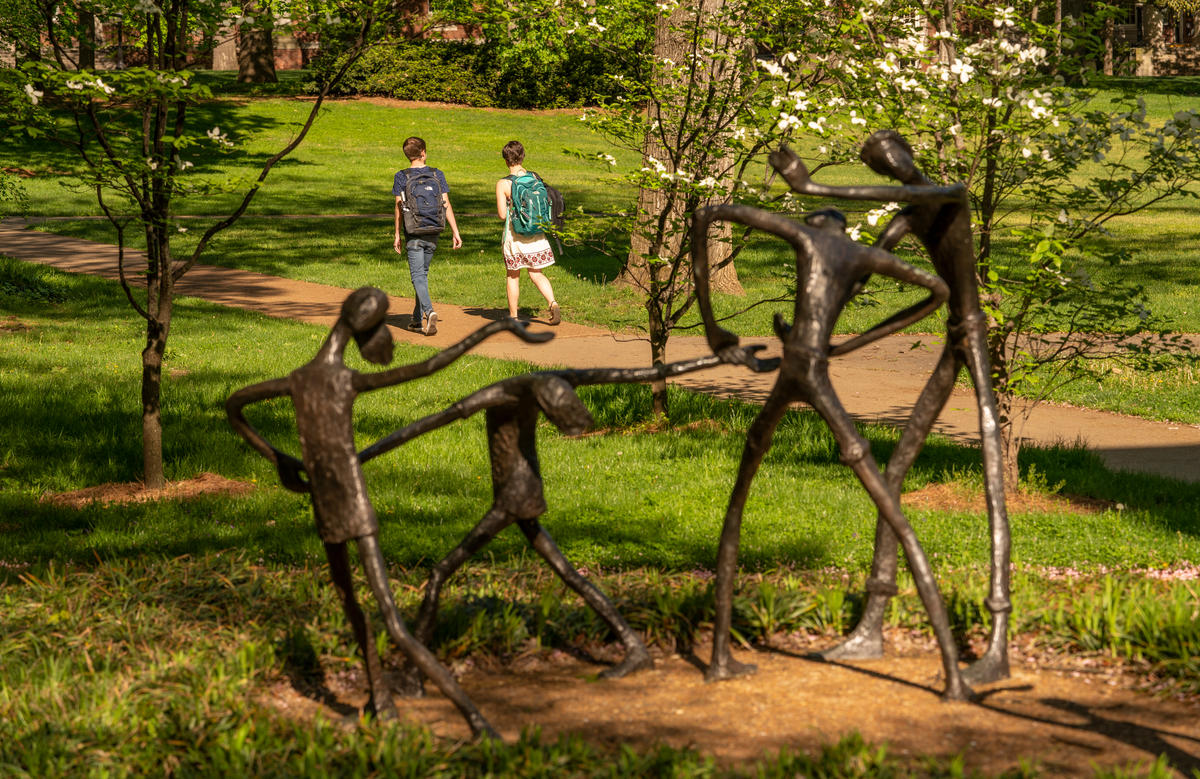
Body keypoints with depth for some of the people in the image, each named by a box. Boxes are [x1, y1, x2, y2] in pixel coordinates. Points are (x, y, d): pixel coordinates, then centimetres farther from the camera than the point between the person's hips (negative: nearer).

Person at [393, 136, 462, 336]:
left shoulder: (401, 177, -5)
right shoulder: (437, 174, 1)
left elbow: (398, 207, -3)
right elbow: (446, 204, -2)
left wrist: (398, 235, 4)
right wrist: (455, 232, -1)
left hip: (413, 233, -3)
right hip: (432, 232, 3)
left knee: (418, 275, -5)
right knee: (423, 273, 15)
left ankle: (429, 311, -28)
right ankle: (417, 320, 20)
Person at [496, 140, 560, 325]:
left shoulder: (503, 184, -13)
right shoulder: (534, 178, -2)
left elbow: (502, 214, -13)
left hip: (514, 233, -3)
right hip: (535, 233, 3)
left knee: (513, 276, 12)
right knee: (536, 274, 12)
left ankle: (513, 315, 19)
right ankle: (553, 304, -10)